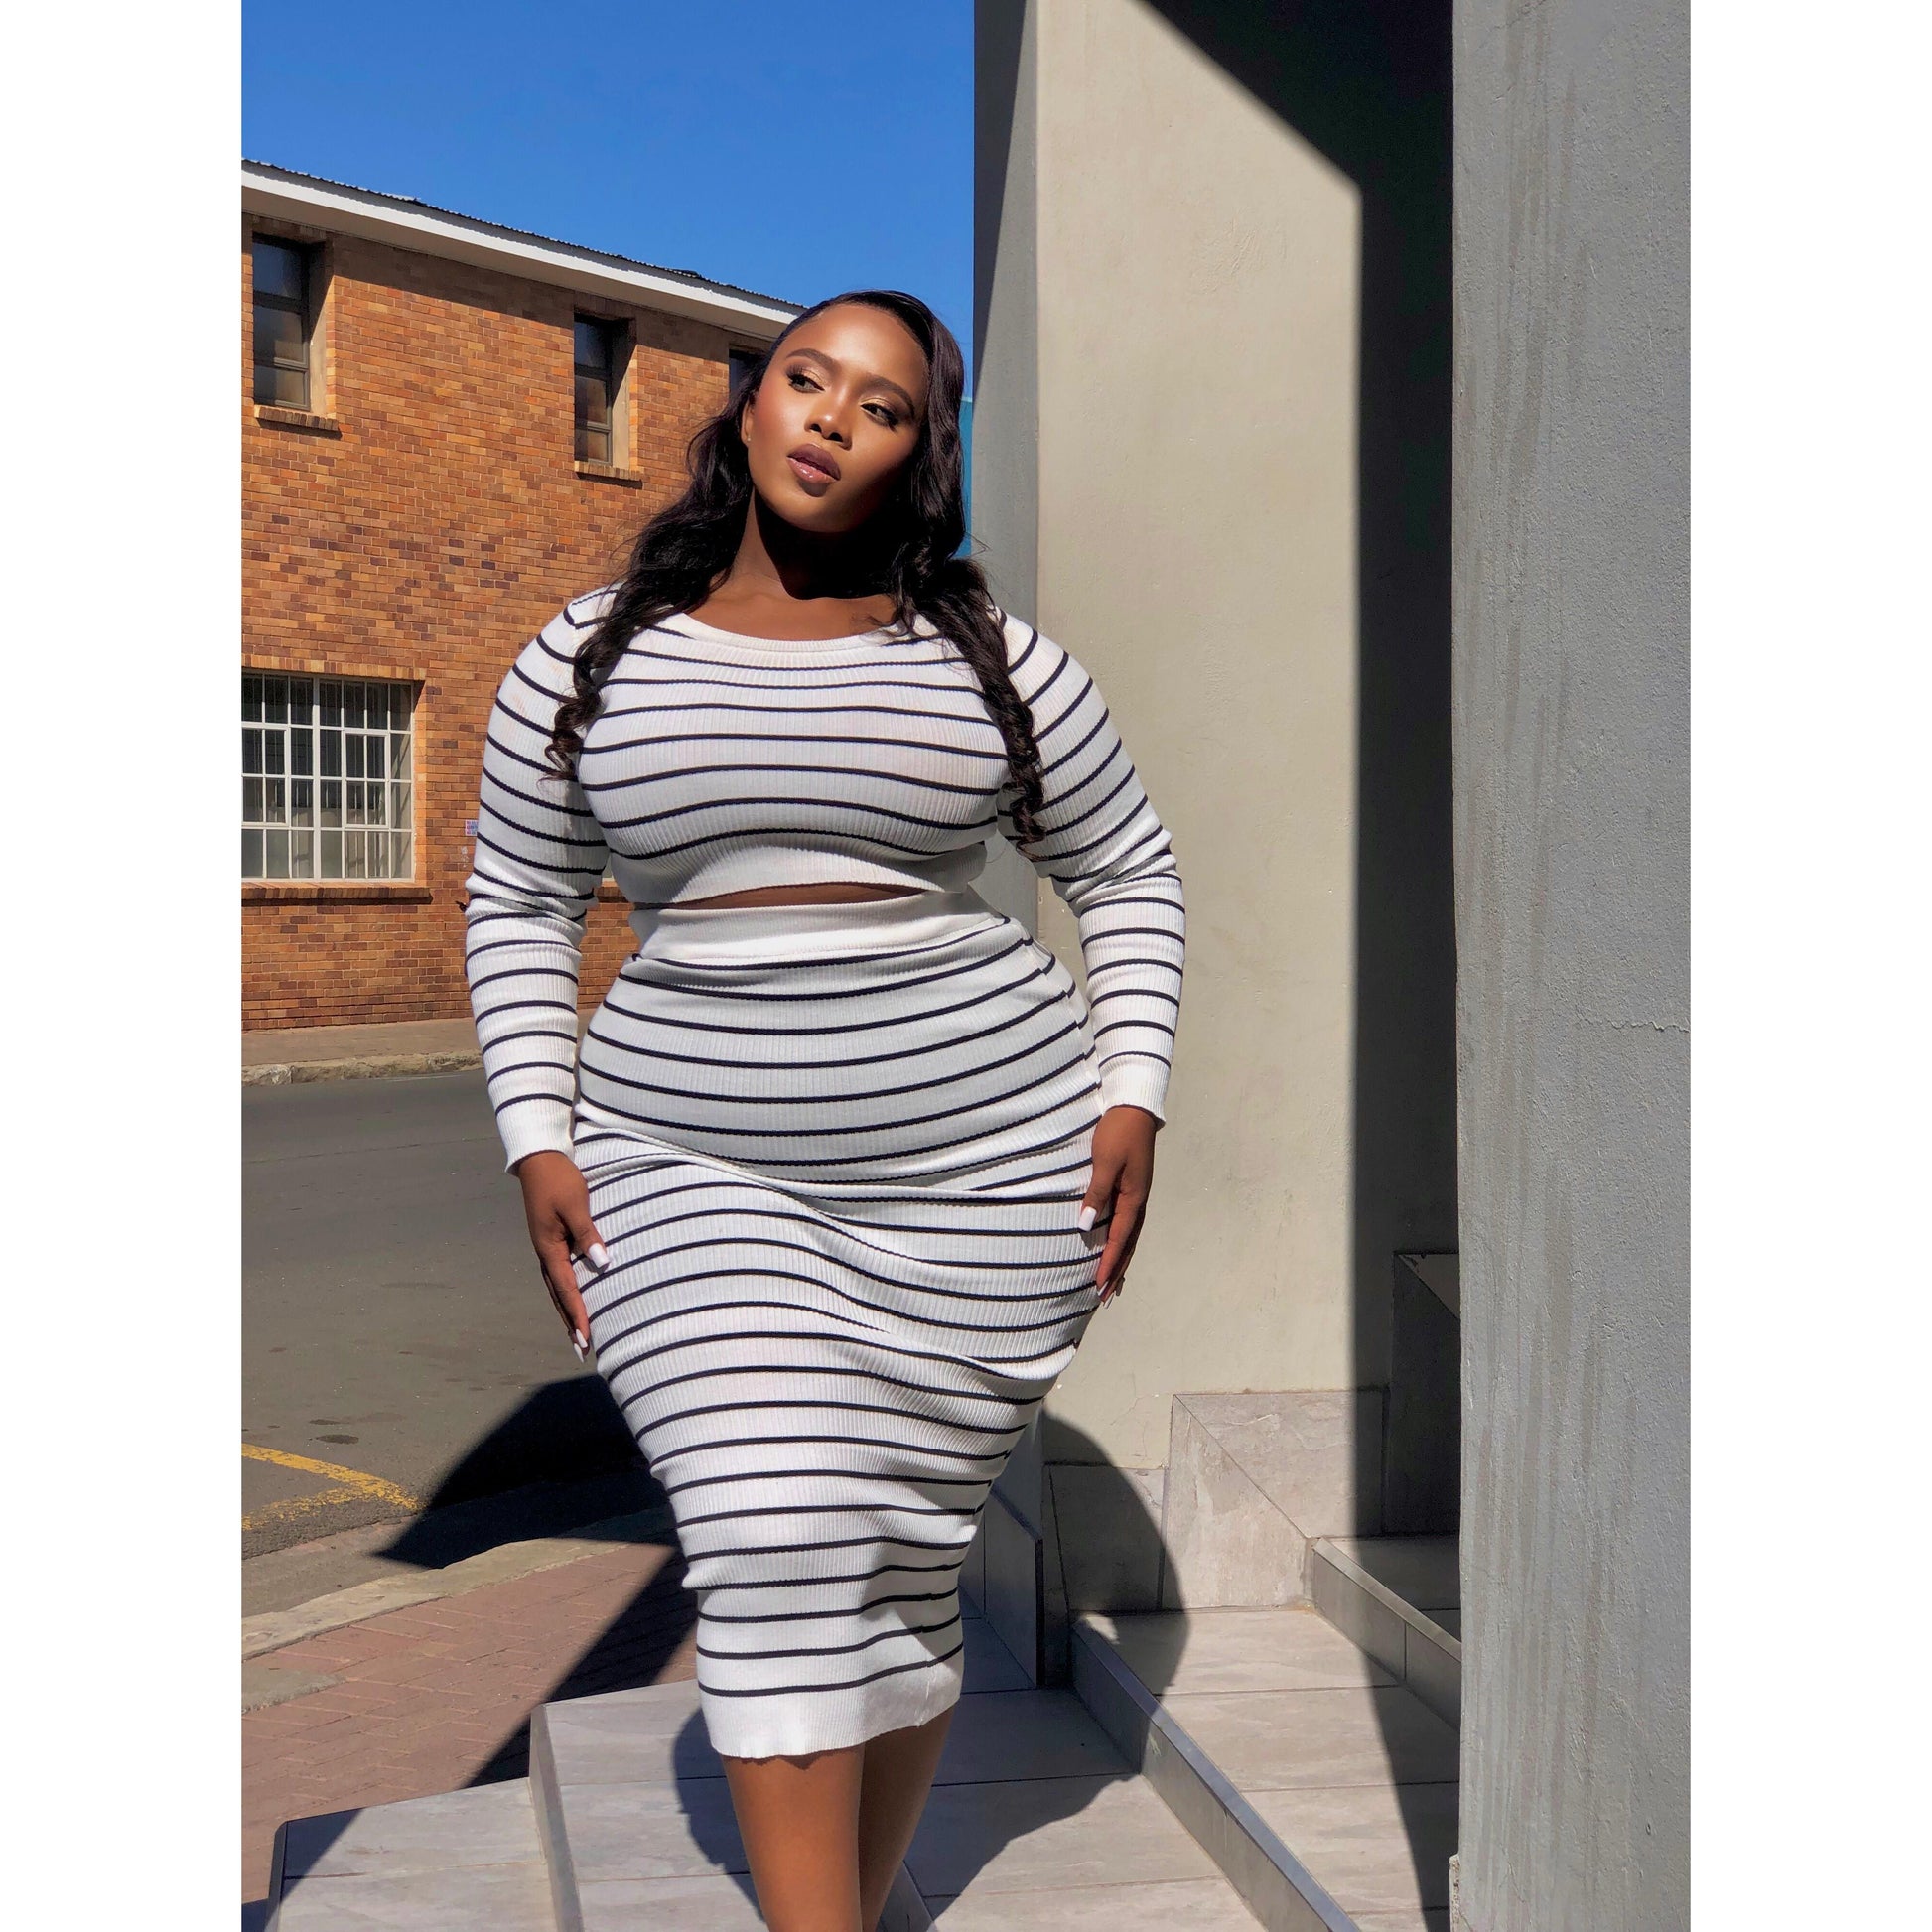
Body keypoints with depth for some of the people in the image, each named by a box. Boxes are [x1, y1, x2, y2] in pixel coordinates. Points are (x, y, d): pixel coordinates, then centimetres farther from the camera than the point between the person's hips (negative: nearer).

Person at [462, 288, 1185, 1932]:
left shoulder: (993, 661, 3)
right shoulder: (586, 665, 4)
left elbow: (1129, 876, 11)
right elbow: (518, 905, 11)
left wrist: (1131, 1096, -1)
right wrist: (540, 1140, 1)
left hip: (985, 1164, 0)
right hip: (693, 1175, 0)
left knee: (907, 1565, 7)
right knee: (774, 1547, -13)